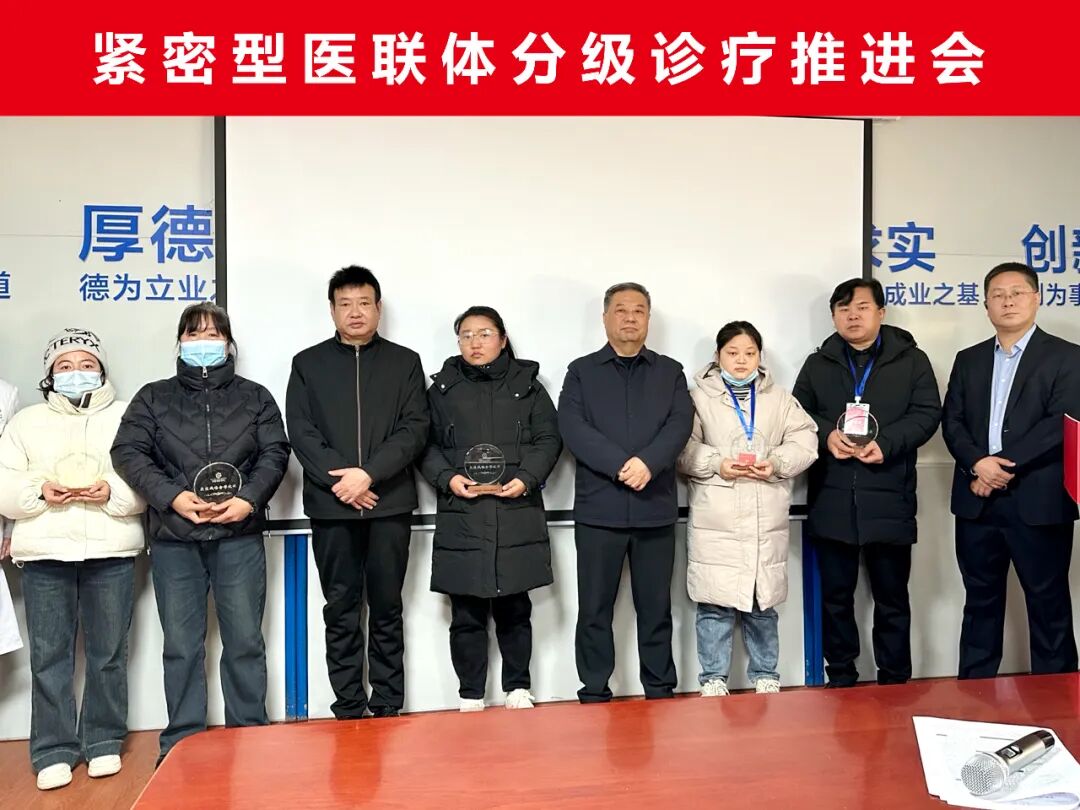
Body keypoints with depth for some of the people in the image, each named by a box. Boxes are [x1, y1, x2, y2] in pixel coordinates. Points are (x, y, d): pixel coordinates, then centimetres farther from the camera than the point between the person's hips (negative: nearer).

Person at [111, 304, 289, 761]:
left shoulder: (255, 397, 10)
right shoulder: (153, 398, 10)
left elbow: (274, 453, 2)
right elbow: (128, 452, 0)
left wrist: (248, 499, -14)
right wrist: (172, 496, -14)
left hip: (239, 537, 0)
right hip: (173, 539, 1)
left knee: (245, 641, 5)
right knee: (181, 646, 8)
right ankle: (182, 744, 20)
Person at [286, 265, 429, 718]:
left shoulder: (405, 362, 8)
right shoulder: (308, 363, 9)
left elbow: (414, 428, -2)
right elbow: (300, 431, 0)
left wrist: (369, 473, -14)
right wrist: (339, 481, -13)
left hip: (390, 503, 0)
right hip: (331, 506, 1)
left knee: (386, 609, 6)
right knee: (341, 611, 6)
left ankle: (388, 708, 15)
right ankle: (348, 710, 15)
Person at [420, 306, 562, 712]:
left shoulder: (527, 384, 10)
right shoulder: (442, 388, 10)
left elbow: (548, 439, 7)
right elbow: (427, 444, 7)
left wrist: (527, 478, -9)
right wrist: (447, 478, -11)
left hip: (517, 515, 0)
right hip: (461, 516, 0)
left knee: (514, 608, 8)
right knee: (467, 612, 3)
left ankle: (518, 688, 22)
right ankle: (471, 696, 14)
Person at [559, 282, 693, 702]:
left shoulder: (670, 372, 13)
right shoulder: (581, 371, 8)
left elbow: (680, 424, -2)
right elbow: (572, 428, -7)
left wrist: (648, 462, -19)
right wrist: (621, 465, -18)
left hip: (656, 507, 1)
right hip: (598, 507, -1)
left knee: (656, 608, 9)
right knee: (594, 608, 4)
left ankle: (660, 692, 20)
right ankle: (594, 694, 15)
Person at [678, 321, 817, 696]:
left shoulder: (780, 398, 13)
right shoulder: (699, 397, 4)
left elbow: (805, 441, 5)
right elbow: (682, 447, -1)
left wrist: (776, 463, -11)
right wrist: (716, 464, -15)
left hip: (766, 521, 3)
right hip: (716, 521, -2)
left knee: (764, 602, 11)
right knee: (714, 603, 1)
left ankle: (765, 676, 25)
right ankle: (713, 679, 14)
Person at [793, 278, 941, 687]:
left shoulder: (911, 360, 7)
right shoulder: (817, 364, 12)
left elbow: (927, 413, -1)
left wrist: (885, 444, -16)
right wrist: (826, 435, -13)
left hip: (889, 500, -1)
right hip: (832, 501, 2)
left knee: (892, 597, 8)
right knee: (835, 595, 9)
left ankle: (895, 683, 20)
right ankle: (841, 678, 21)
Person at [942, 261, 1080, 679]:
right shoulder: (968, 359, 13)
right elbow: (952, 422, 5)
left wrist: (1004, 465, -16)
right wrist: (977, 462, -13)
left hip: (1038, 502, -4)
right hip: (977, 501, 4)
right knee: (980, 602, 13)